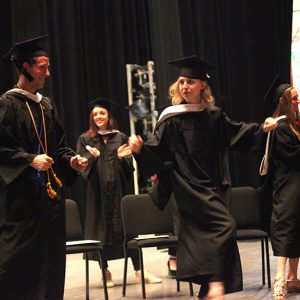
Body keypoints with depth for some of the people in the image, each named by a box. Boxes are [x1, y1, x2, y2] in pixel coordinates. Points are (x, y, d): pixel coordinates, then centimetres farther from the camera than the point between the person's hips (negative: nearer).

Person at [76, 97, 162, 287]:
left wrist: (122, 157, -11)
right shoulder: (86, 139, 6)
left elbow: (129, 165, 9)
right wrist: (92, 157, -18)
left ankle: (139, 270, 3)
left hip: (119, 189, 1)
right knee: (101, 228, 2)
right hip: (98, 190, -1)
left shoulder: (120, 137, 10)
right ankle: (105, 271, 13)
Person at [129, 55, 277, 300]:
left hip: (215, 185, 5)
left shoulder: (214, 115, 7)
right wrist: (140, 148, -29)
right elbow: (156, 150, -10)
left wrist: (262, 127, 16)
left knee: (206, 237, 7)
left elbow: (236, 131, 22)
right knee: (223, 226, -20)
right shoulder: (172, 119, -7)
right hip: (189, 185, -5)